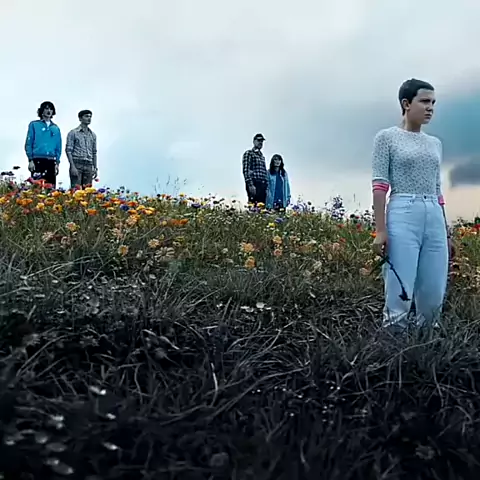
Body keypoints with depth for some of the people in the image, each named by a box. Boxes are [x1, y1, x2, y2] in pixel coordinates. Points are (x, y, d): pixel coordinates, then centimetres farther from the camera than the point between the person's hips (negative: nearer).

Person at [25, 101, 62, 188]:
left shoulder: (56, 128, 16)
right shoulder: (34, 125, 7)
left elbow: (58, 147, 15)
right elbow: (28, 144, 2)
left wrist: (57, 162, 6)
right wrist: (30, 160, -7)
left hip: (51, 161, 4)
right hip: (37, 161, -3)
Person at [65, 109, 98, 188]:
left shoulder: (93, 135, 16)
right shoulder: (73, 133, 1)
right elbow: (68, 150, -4)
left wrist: (95, 168, 12)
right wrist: (72, 166, -13)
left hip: (89, 166, 5)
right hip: (77, 164, -5)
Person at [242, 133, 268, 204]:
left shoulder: (262, 156, 26)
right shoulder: (248, 153, 2)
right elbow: (246, 170, -9)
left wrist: (267, 186, 16)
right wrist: (250, 185, -18)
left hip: (263, 185, 7)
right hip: (254, 184, -7)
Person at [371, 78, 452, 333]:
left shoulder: (435, 143, 19)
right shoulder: (386, 137, 2)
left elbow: (437, 189, 20)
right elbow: (379, 185, -5)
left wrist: (446, 229, 16)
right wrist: (380, 229, -13)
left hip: (434, 219, 6)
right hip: (402, 217, -6)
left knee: (434, 298, 4)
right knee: (400, 297, -7)